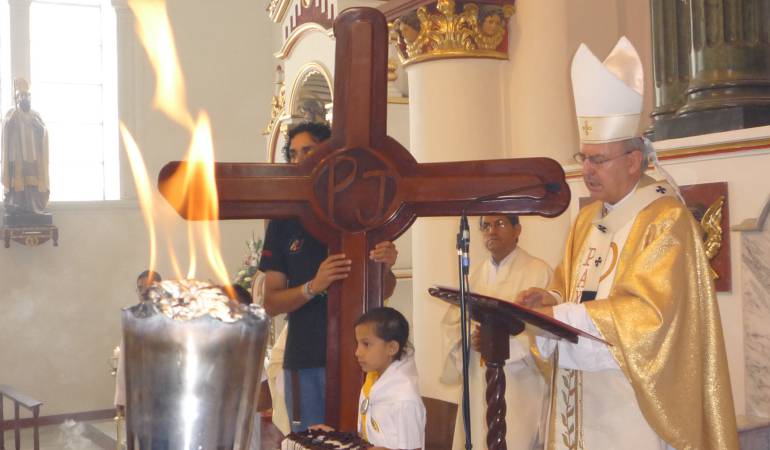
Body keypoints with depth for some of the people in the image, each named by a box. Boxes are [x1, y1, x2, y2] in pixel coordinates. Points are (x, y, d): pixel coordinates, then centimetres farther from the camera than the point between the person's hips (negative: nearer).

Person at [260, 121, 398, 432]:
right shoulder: (284, 222, 4)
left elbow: (385, 292, 8)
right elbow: (272, 304, 1)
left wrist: (386, 267, -14)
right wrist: (314, 287, -17)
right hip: (305, 360, 1)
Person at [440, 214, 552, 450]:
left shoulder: (539, 272, -5)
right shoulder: (474, 275, 13)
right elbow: (451, 323, 8)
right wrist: (469, 338, -12)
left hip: (518, 385, -5)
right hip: (478, 383, 5)